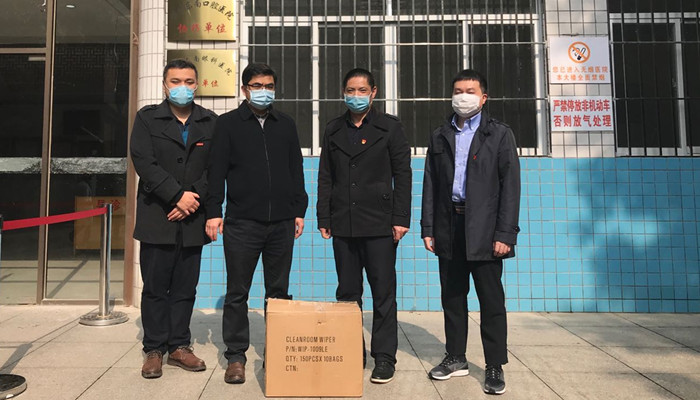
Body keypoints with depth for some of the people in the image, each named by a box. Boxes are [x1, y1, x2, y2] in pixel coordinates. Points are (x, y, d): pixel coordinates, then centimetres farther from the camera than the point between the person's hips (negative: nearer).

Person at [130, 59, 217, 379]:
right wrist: (177, 195, -14)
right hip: (157, 218, -1)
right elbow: (144, 162, -7)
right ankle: (154, 350, 17)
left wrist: (194, 199, -11)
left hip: (192, 219, 2)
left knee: (185, 288, 9)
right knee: (155, 288, 5)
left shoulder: (210, 122, 10)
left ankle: (179, 346, 21)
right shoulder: (147, 118, 5)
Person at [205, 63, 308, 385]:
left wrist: (299, 210, 8)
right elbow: (216, 171, 0)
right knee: (237, 293, 4)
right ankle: (236, 356, 16)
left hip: (281, 223, 3)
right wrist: (213, 213, -7)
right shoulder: (228, 123, 5)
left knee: (279, 291, 10)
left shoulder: (286, 125, 13)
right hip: (242, 222, -2)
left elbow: (296, 170, 13)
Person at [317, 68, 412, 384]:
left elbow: (402, 174, -1)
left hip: (379, 223, -3)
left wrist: (401, 218, -8)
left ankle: (384, 357, 13)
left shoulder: (389, 127, 4)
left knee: (383, 293, 2)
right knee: (347, 293, 9)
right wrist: (324, 219, 4)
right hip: (343, 224, 3)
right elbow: (325, 178, 10)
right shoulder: (333, 130, 12)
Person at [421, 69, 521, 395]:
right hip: (449, 227, 3)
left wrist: (505, 233, -10)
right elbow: (430, 185, 10)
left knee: (491, 300, 2)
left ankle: (495, 366, 15)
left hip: (484, 230, -3)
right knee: (452, 297, 11)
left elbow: (510, 186, -2)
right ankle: (456, 358, 24)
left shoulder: (499, 134, 4)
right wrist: (427, 228, 3)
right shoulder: (439, 136, 13)